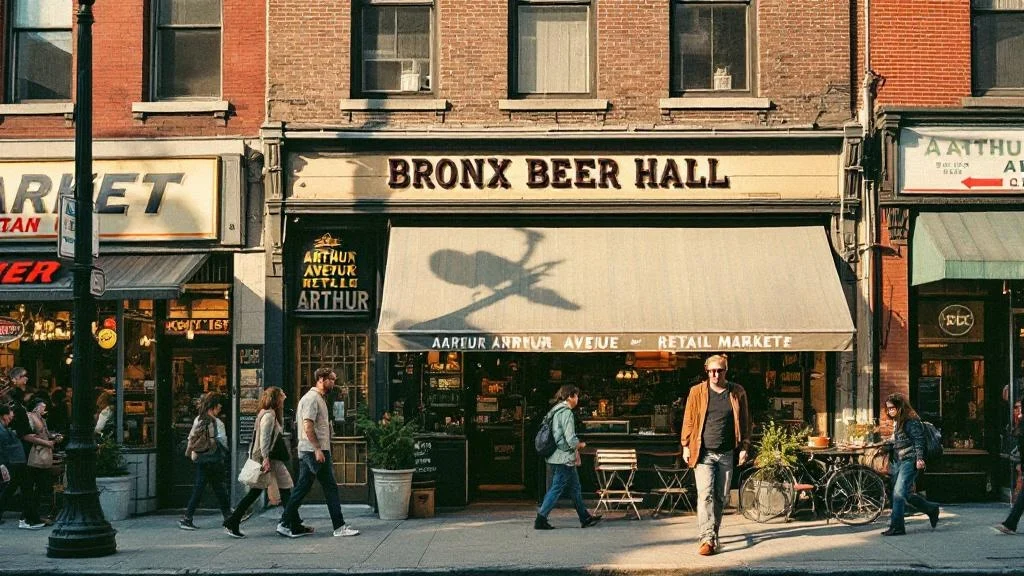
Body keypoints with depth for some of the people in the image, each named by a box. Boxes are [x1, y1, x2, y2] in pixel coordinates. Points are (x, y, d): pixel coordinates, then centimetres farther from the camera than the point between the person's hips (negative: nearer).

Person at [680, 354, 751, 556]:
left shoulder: (737, 392, 7)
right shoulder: (697, 392, 3)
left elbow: (744, 421, 10)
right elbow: (689, 420, 6)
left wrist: (744, 447, 5)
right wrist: (686, 446, 2)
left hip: (726, 454, 2)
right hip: (703, 453, -2)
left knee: (721, 497, 6)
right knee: (706, 494, -13)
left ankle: (713, 534, 20)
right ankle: (707, 539, -19)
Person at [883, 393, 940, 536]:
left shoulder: (911, 421, -10)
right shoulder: (896, 422, 18)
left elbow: (919, 441, -15)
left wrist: (919, 459, -23)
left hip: (909, 461, -9)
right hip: (896, 462, 9)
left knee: (899, 492, -15)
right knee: (906, 494, 11)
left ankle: (896, 526, -15)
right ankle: (931, 509, 29)